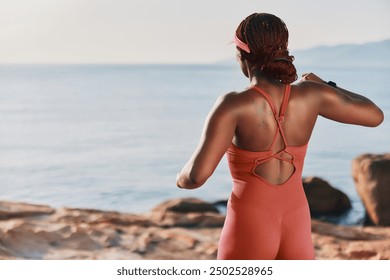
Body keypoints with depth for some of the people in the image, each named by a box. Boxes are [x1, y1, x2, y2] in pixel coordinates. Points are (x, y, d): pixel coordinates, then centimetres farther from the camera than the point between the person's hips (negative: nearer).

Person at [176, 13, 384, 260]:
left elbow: (197, 176, -25)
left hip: (249, 230, -4)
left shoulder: (233, 104, -18)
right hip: (295, 229, 4)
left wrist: (183, 179, 0)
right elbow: (375, 116, 9)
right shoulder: (310, 94, -5)